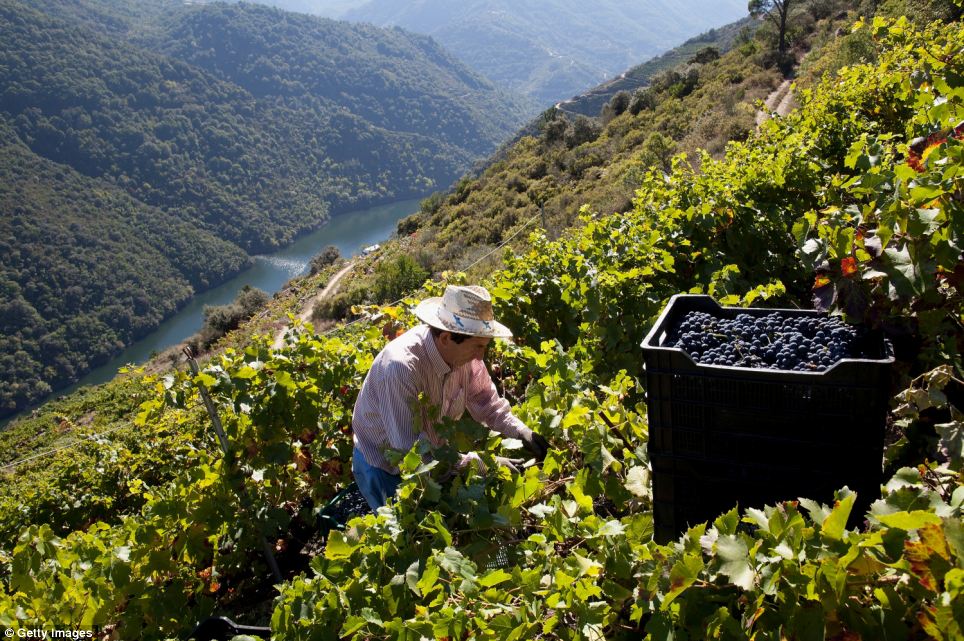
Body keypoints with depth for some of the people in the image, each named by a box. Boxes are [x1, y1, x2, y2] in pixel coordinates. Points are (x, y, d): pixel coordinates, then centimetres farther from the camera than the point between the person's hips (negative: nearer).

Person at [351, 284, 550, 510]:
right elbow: (410, 452, -38)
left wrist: (522, 432, -21)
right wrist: (483, 463, -38)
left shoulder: (463, 352, -16)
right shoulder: (401, 366, -38)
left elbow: (487, 403, -3)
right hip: (384, 467, -6)